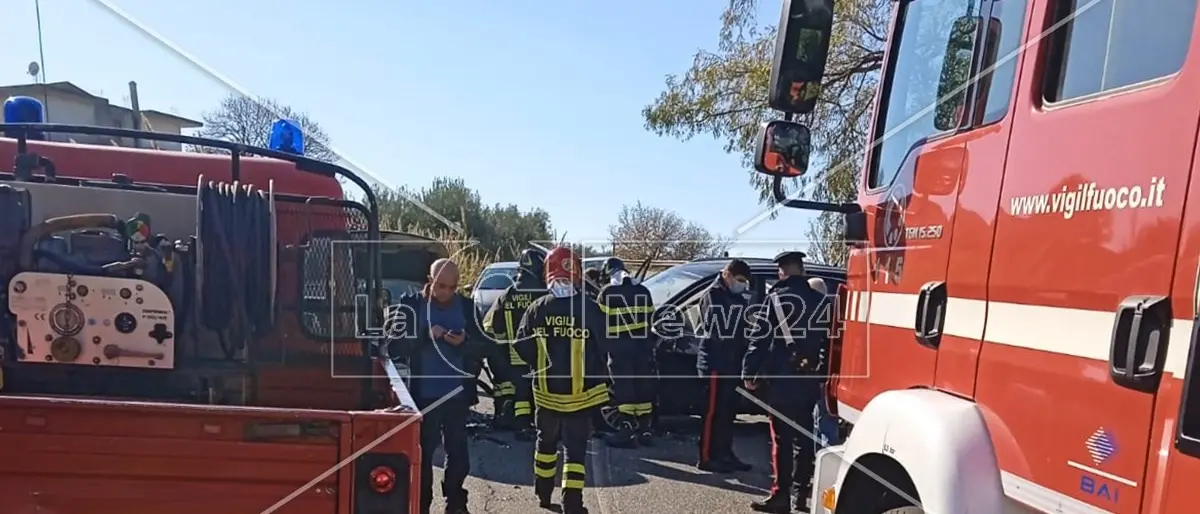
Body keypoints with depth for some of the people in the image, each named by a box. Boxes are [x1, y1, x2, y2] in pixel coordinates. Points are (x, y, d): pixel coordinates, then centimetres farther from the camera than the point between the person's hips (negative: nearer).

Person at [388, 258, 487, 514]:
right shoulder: (410, 304, -6)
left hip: (457, 393, 3)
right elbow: (395, 346, -10)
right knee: (423, 451, 7)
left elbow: (483, 347, 2)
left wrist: (465, 342, -18)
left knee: (458, 451, 12)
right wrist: (425, 336, -24)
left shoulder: (467, 307, 1)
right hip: (423, 394, -2)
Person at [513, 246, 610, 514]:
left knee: (546, 442, 22)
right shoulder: (590, 308, -13)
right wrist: (595, 377, 12)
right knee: (575, 449, 5)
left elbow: (523, 347, -2)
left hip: (547, 391, 3)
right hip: (581, 393, -3)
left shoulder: (537, 308, -7)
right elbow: (603, 349, -5)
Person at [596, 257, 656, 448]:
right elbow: (649, 317, 14)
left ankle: (627, 431, -2)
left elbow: (599, 321, -4)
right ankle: (644, 430, 15)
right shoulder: (642, 291, 9)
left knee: (623, 386, -1)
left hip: (619, 345, -5)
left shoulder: (606, 293, -5)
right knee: (643, 385, 10)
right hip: (642, 343, 5)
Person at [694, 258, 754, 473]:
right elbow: (718, 330, -19)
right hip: (715, 363, -8)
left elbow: (742, 329, 17)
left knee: (728, 411, 12)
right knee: (714, 411, -5)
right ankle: (707, 458, 1)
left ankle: (725, 454, 21)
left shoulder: (737, 298, 17)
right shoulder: (712, 295, -9)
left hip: (732, 363, 8)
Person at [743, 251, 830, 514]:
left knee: (782, 437, 0)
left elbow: (759, 338, -10)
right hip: (808, 377, 4)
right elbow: (828, 340, 8)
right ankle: (801, 491, 21)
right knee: (804, 434, 14)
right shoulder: (819, 299, 6)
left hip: (780, 377, -4)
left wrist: (749, 372, -5)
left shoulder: (775, 297, -6)